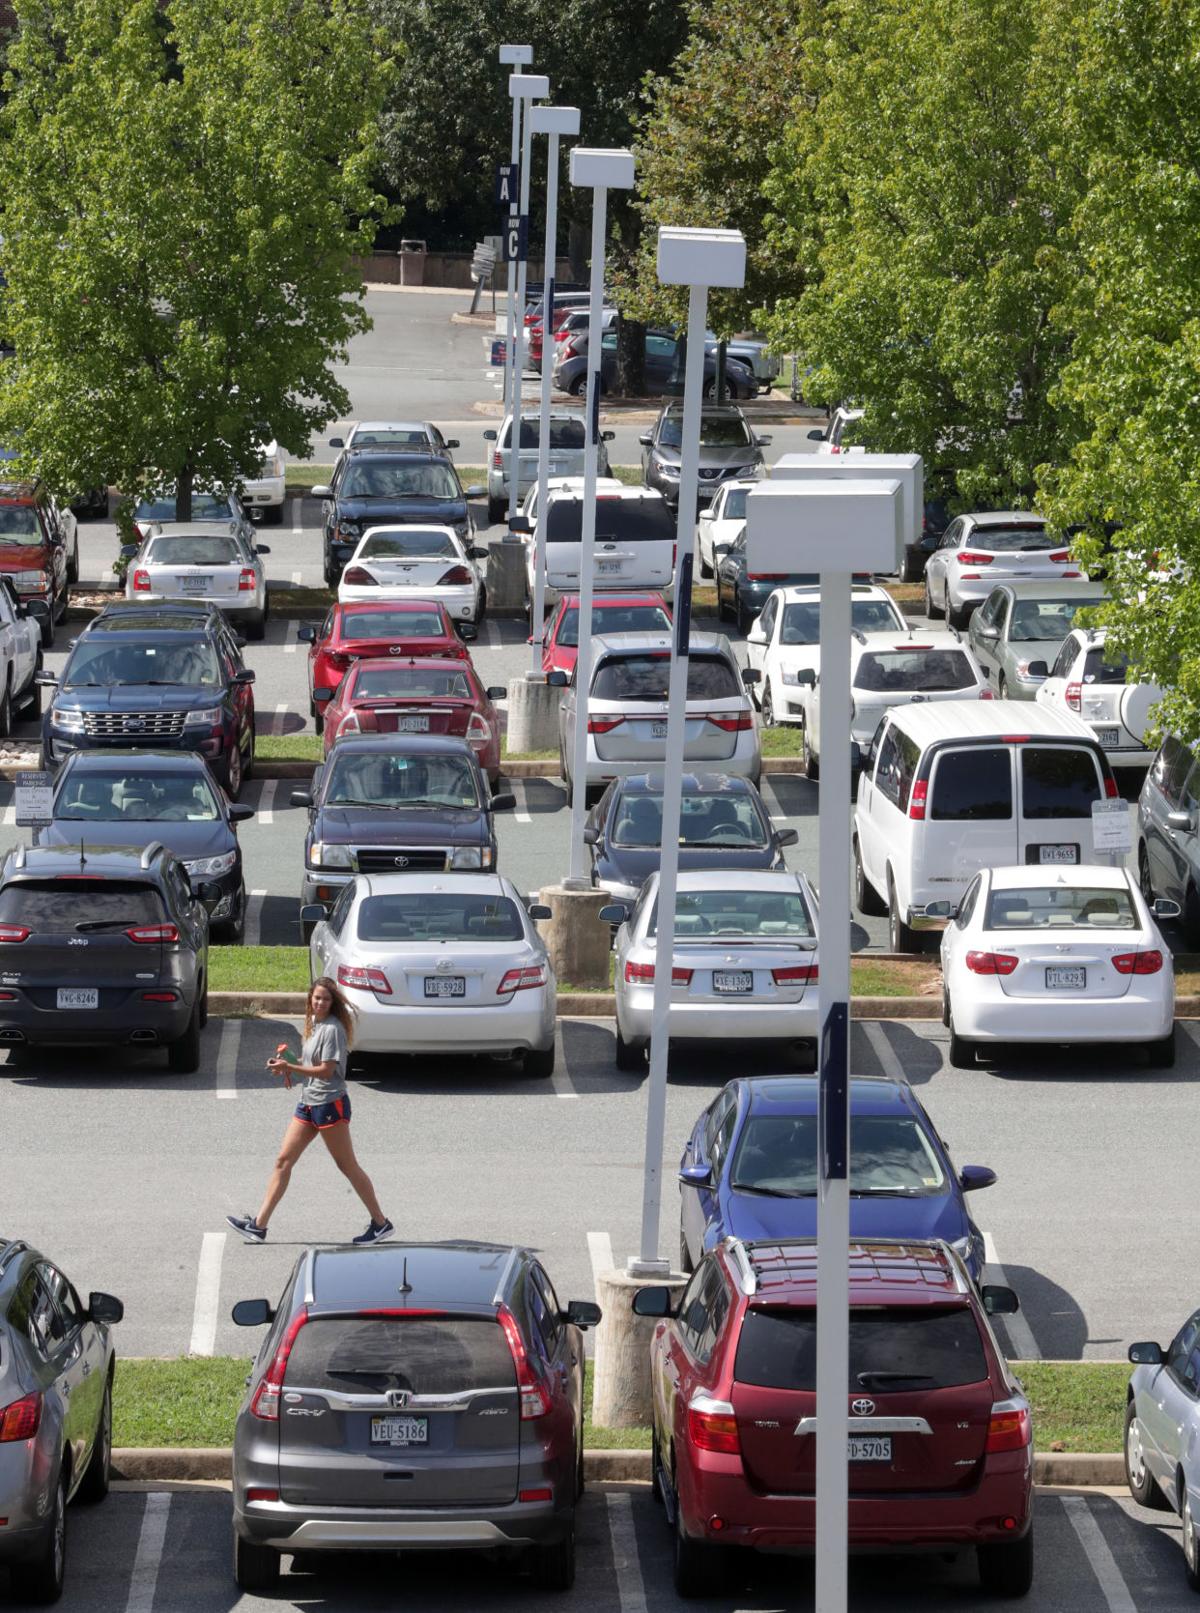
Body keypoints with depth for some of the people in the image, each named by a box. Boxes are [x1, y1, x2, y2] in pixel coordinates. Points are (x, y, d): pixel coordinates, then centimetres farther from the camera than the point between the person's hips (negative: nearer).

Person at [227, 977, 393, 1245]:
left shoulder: (333, 1029, -16)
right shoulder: (313, 1023, 11)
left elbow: (326, 1070, -20)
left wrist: (290, 1067, -21)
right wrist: (290, 1065, 6)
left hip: (331, 1103, -9)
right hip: (308, 1102, 9)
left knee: (347, 1165, -1)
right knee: (284, 1160, 5)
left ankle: (381, 1223, 9)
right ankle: (259, 1225, 5)